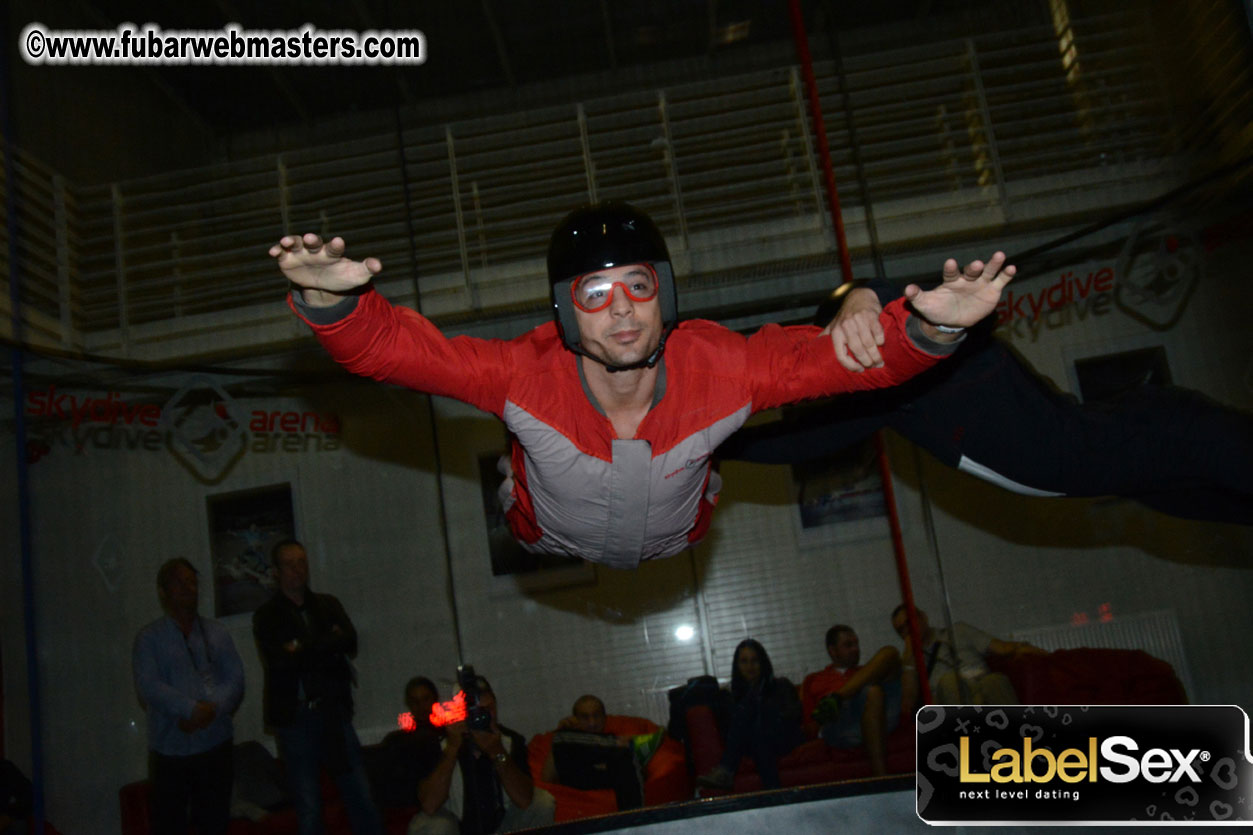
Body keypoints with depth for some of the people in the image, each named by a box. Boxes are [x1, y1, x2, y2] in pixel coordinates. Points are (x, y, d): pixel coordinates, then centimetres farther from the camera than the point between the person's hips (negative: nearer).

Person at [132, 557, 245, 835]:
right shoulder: (149, 638, 0)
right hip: (171, 749, -3)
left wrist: (212, 710, -16)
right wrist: (193, 709, -21)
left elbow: (235, 678, 1)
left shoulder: (216, 632, 9)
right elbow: (149, 686, -13)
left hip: (216, 744, 3)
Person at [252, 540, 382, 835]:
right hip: (295, 717, -2)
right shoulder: (266, 616, 1)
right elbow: (280, 663, -13)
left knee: (361, 798, 4)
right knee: (308, 809, 3)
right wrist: (326, 648, -8)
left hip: (334, 712, 3)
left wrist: (304, 650, -11)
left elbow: (350, 642, -5)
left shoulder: (328, 605, 11)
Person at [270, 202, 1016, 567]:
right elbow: (384, 345, -46)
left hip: (678, 539, 1)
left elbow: (846, 357, -35)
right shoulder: (526, 376, -45)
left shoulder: (722, 370, -43)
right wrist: (332, 298, -67)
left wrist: (930, 327, -53)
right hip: (552, 540, 0)